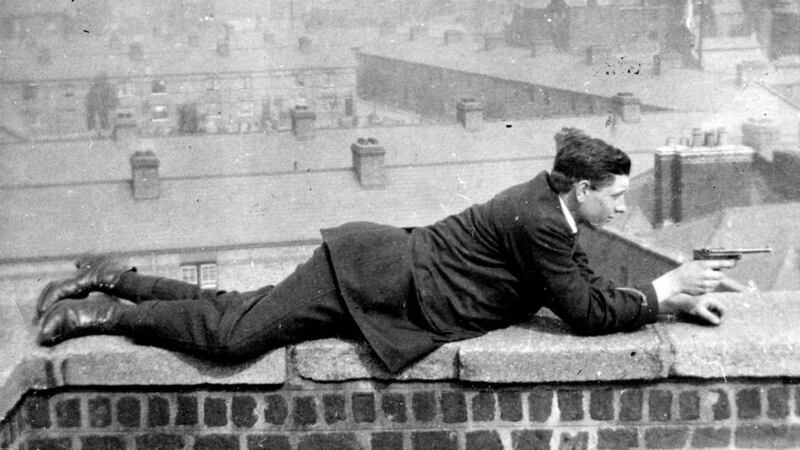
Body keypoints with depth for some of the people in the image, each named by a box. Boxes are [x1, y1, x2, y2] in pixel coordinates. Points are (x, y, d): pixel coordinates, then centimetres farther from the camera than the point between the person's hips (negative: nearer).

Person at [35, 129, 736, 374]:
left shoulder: (549, 205, 10)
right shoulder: (539, 222, -19)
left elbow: (588, 289, 17)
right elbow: (589, 314, -17)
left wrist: (679, 299, 10)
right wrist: (663, 290, -7)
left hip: (382, 261, 9)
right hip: (378, 274, -9)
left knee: (237, 313, 11)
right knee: (234, 334, -11)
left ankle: (110, 279, 19)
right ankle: (103, 313, 2)